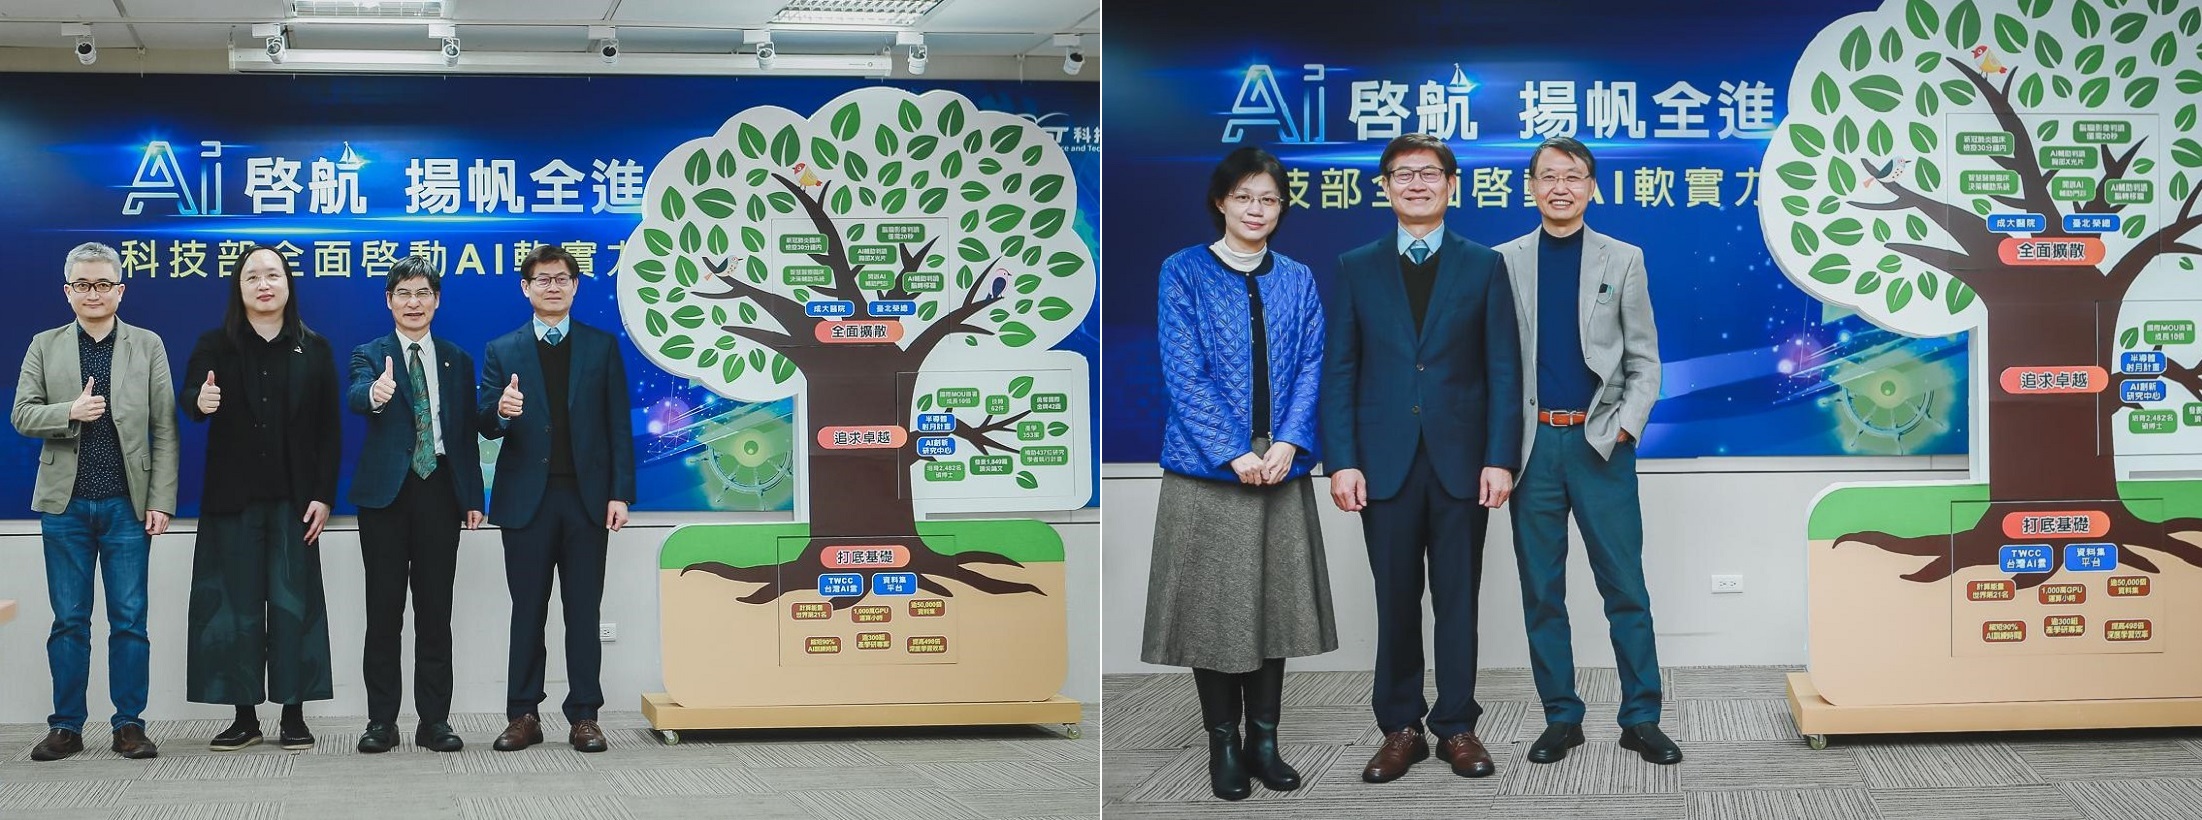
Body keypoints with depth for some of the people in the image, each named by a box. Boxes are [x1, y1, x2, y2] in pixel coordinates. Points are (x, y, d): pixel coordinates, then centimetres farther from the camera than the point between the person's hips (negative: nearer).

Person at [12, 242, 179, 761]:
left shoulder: (148, 346, 6)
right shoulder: (45, 347, 9)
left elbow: (164, 430, 3)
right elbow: (22, 415, 4)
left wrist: (161, 501, -5)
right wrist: (69, 412, -15)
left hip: (127, 504, -1)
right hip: (65, 504, 1)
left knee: (130, 619, 0)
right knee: (69, 620, 5)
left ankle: (129, 724, 7)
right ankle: (66, 727, 12)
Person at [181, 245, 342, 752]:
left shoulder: (314, 350, 6)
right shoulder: (216, 346, 5)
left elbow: (329, 428, 3)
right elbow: (189, 398, -8)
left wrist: (324, 495, -5)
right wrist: (200, 402, -33)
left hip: (294, 499, 0)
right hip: (232, 499, 0)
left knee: (293, 603, 1)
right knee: (235, 605, 2)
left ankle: (294, 714, 7)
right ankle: (244, 716, 9)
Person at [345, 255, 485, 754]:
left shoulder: (457, 361, 14)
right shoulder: (371, 355, 5)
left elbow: (467, 432, 12)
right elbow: (355, 396, -18)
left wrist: (473, 497, 5)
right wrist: (375, 393, -42)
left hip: (439, 488, 2)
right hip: (387, 489, -2)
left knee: (435, 609, 3)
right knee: (384, 608, 1)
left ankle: (435, 720, 7)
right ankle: (381, 720, 6)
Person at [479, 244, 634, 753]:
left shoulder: (602, 346, 8)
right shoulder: (502, 351, 9)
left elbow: (619, 426, 4)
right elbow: (486, 427, 2)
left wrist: (621, 493, -4)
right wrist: (500, 411, -22)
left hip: (586, 498, 0)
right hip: (527, 498, 0)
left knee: (583, 611, 3)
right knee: (527, 611, 4)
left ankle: (584, 716, 7)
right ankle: (523, 716, 10)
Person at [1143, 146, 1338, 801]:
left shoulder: (1297, 280, 10)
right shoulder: (1184, 273, -1)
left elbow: (1310, 367, 4)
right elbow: (1183, 374, -8)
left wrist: (1288, 442, -12)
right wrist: (1233, 454, -15)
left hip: (1282, 470, 3)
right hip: (1207, 470, -3)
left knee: (1275, 602, 6)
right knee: (1215, 606, 2)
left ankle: (1264, 739, 16)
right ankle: (1223, 743, 13)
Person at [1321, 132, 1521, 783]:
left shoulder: (1483, 266, 6)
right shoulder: (1357, 268, 8)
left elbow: (1504, 369, 2)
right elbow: (1339, 371, 4)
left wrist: (1501, 457, -7)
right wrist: (1341, 461, -5)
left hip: (1461, 460, 0)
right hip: (1385, 461, 1)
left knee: (1458, 599, 5)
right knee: (1395, 601, 5)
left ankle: (1456, 725, 13)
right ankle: (1400, 727, 13)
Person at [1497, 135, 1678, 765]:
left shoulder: (1623, 260, 6)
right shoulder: (1504, 262, 7)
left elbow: (1644, 361, 6)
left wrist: (1625, 425, -7)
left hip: (1601, 443, -1)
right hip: (1532, 444, 1)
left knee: (1625, 588, 0)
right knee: (1541, 591, 5)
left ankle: (1641, 718, 7)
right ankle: (1561, 718, 15)